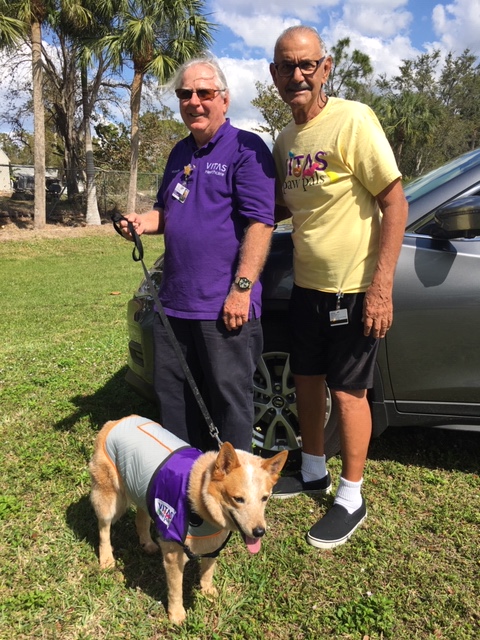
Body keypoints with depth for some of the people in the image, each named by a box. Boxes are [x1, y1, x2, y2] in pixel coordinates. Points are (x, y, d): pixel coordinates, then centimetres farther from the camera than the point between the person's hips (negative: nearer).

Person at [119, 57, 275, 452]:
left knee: (229, 398, 4)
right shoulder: (180, 153, 17)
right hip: (175, 301, 8)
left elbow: (260, 223, -15)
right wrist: (143, 222, 5)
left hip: (225, 307, -8)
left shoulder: (246, 149, -7)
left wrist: (242, 288, -21)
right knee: (173, 395, 16)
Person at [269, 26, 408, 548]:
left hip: (354, 289, -7)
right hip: (306, 285, 7)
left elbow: (394, 203, -17)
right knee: (306, 380, 16)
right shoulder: (285, 139, 7)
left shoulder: (352, 120, -15)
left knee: (347, 391, 2)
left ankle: (351, 499, 21)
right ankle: (313, 473, 37)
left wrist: (381, 286, -22)